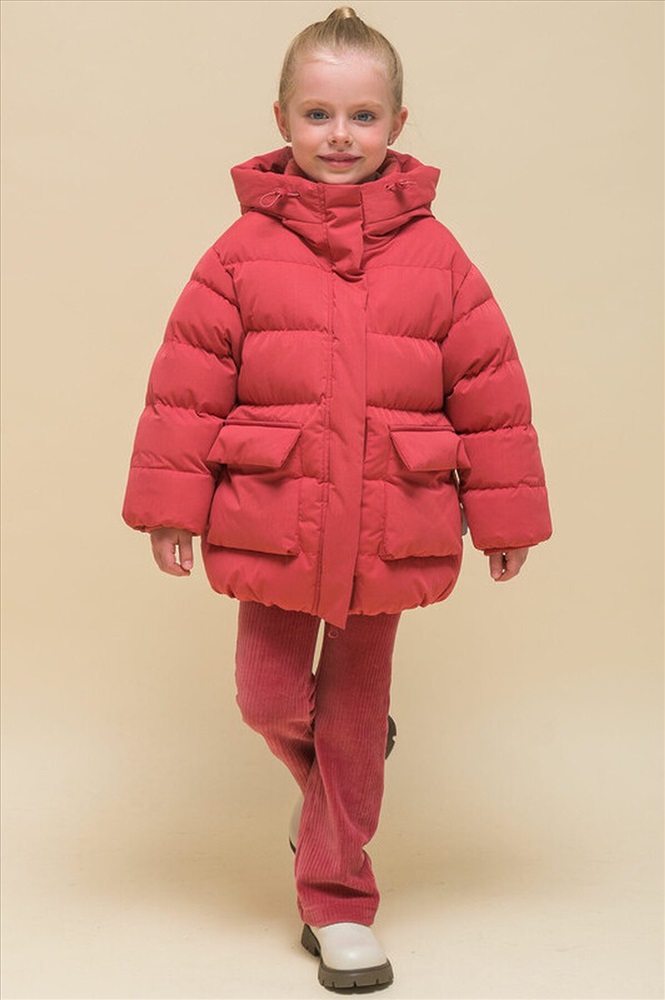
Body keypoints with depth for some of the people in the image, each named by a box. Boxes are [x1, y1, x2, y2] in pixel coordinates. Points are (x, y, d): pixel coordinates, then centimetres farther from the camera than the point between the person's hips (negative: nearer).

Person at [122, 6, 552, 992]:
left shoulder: (434, 255, 0)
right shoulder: (244, 250, -2)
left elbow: (491, 388, 2)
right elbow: (187, 382, -2)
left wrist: (505, 514, 3)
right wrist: (172, 503, -4)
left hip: (387, 531, 0)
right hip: (273, 523, 0)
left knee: (356, 710, 12)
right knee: (270, 700, 5)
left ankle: (337, 899, 28)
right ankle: (326, 779, 42)